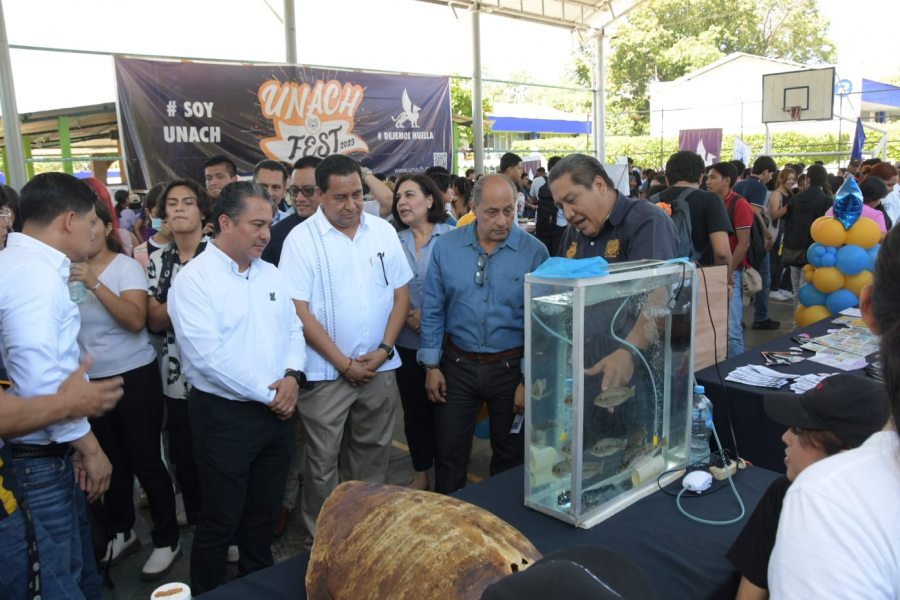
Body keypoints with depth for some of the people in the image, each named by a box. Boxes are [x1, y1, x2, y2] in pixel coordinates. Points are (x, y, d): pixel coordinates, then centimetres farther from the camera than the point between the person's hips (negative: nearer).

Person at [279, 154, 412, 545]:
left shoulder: (383, 231, 3)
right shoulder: (301, 239, -8)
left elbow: (401, 294, 6)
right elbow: (299, 311, -12)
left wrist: (383, 350, -6)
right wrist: (344, 363, -12)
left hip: (380, 367, 4)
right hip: (327, 372, -3)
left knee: (373, 454, 16)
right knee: (322, 461, 7)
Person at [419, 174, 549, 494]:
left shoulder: (534, 252, -10)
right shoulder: (446, 246, -3)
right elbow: (433, 310, 3)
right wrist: (432, 365, 0)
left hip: (511, 367, -1)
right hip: (457, 365, 1)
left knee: (510, 455, 16)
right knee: (449, 454, 12)